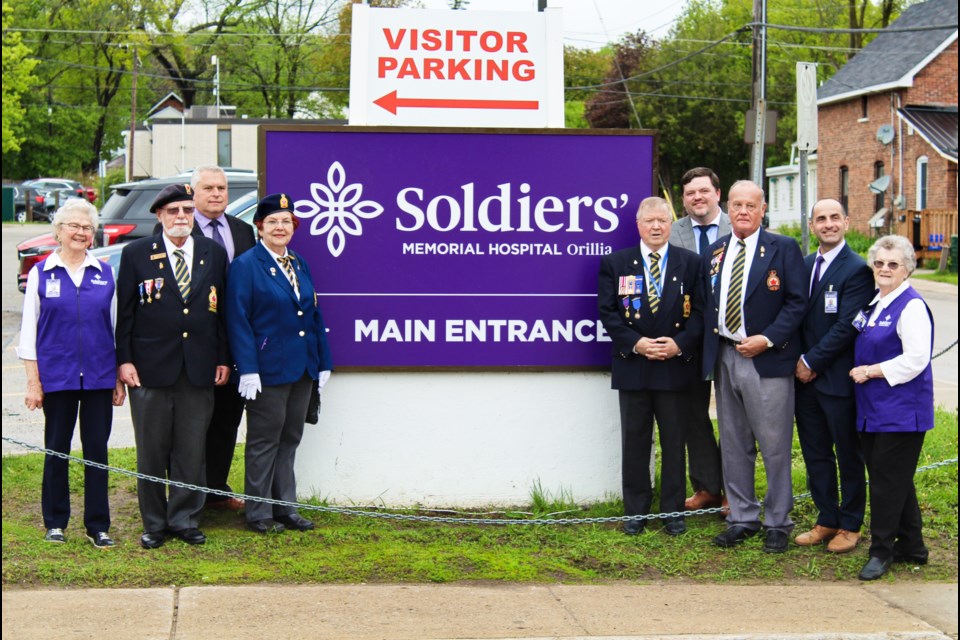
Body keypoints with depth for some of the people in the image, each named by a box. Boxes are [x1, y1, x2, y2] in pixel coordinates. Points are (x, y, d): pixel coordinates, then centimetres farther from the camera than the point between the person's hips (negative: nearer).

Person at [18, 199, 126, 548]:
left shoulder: (105, 274, 7)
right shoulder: (41, 274, 2)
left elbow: (116, 327, 10)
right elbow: (29, 331, 2)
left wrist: (119, 379, 5)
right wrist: (33, 381, -3)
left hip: (99, 376, 1)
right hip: (57, 376, -1)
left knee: (97, 449, 3)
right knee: (57, 449, 7)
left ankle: (98, 525, 10)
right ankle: (55, 523, 18)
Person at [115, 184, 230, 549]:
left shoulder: (215, 254, 8)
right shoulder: (136, 254, 2)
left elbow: (223, 310, 10)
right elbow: (125, 311, 2)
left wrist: (223, 359, 5)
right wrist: (124, 360, -5)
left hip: (200, 369, 2)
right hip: (150, 368, -2)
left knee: (192, 450, 6)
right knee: (151, 451, 5)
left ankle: (184, 519, 17)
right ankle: (154, 524, 15)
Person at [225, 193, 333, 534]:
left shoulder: (300, 265, 13)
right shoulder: (245, 266, -7)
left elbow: (314, 315, 15)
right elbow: (238, 320, -12)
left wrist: (323, 362, 10)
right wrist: (248, 369, -18)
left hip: (302, 368, 6)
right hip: (268, 370, -6)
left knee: (290, 439, 12)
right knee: (264, 441, 2)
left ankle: (285, 507, 21)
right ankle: (258, 513, 11)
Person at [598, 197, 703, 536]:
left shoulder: (690, 263, 4)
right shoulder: (615, 263, 4)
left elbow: (700, 311, 0)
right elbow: (608, 312, 0)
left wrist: (679, 343, -14)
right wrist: (635, 343, -13)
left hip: (677, 365, 0)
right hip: (632, 366, 0)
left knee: (674, 440, 7)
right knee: (634, 441, 6)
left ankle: (673, 511, 16)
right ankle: (636, 510, 15)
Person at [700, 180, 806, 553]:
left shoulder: (783, 249, -2)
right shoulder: (713, 253, 12)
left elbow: (797, 301, -6)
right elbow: (706, 305, 14)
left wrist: (768, 339, -15)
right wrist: (711, 347, 2)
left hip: (767, 359, -5)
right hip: (725, 357, 5)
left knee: (774, 445, -2)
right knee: (734, 445, 12)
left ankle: (778, 523, 9)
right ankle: (742, 518, 22)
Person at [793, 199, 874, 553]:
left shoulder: (857, 270, -12)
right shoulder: (804, 265, 10)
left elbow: (846, 327, -17)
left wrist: (812, 361, -13)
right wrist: (799, 362, 2)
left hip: (838, 378, -7)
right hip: (806, 377, 7)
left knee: (849, 456, 6)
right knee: (815, 454, 13)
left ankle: (849, 525, 18)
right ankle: (826, 520, 24)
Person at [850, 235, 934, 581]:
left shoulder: (911, 306, -13)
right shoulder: (872, 302, 13)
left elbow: (916, 359, -21)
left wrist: (871, 371, -16)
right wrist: (860, 371, 10)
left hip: (901, 411, -9)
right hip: (873, 409, 9)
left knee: (888, 480, -3)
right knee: (892, 479, 14)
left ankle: (882, 551, 6)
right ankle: (911, 546, 24)